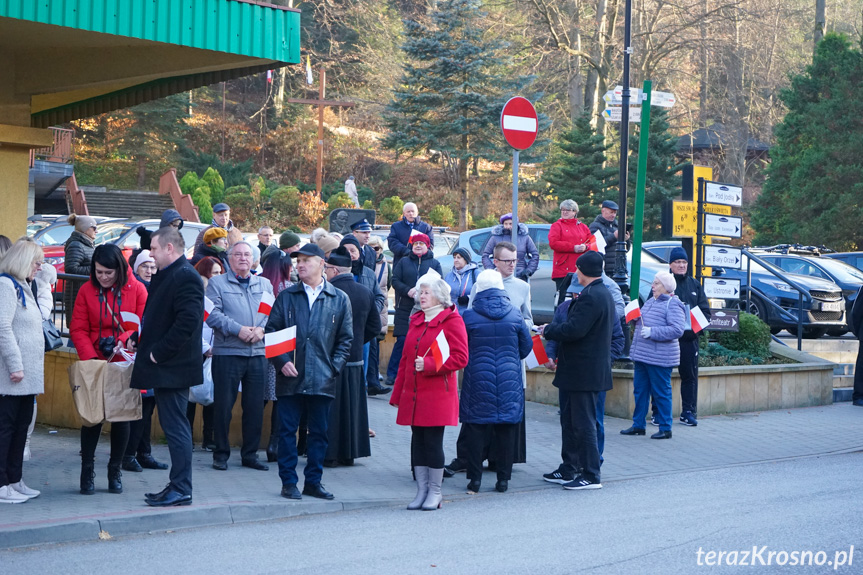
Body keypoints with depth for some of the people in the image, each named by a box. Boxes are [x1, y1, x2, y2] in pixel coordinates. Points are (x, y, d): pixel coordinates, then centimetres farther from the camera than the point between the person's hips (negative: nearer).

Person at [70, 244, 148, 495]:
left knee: (122, 417, 5)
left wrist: (123, 340, -23)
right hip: (94, 365, 0)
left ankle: (115, 472, 18)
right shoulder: (87, 291, -1)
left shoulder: (136, 289, -4)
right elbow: (78, 329, -4)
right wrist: (91, 357, -16)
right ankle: (87, 472, 10)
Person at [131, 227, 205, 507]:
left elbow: (187, 322, -24)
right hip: (164, 367, 10)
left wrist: (158, 353, -19)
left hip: (173, 368, -10)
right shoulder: (166, 275, 17)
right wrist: (146, 349, 10)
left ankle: (181, 489, -2)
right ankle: (177, 486, 19)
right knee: (173, 427, 13)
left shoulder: (185, 277, -15)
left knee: (175, 427, -6)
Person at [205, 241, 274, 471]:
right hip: (227, 352, -3)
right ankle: (221, 454, 11)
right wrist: (238, 329, -17)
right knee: (223, 405, 0)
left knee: (255, 406, 6)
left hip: (258, 353, 4)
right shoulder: (217, 283, 3)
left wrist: (261, 329, -10)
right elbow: (212, 314, -8)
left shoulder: (265, 284, 15)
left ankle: (250, 454, 15)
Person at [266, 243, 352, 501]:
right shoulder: (286, 296, 8)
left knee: (319, 433, 6)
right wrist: (282, 361, -7)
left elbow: (345, 339, 9)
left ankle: (313, 482, 16)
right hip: (290, 377, 0)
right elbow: (271, 330, 6)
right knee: (287, 430, 2)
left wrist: (334, 366, -3)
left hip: (322, 380, 0)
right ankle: (288, 482, 10)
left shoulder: (339, 300, 7)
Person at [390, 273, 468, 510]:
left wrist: (428, 365, -21)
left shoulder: (452, 320, -5)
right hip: (413, 395, 6)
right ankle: (422, 491, 14)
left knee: (433, 442, -4)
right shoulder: (416, 320, 16)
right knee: (417, 441, 7)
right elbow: (405, 359, 19)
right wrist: (397, 393, 15)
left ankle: (435, 492, 7)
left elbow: (460, 357, -12)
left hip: (437, 395, -6)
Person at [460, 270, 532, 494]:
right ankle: (503, 478, 10)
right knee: (506, 430, 8)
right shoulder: (514, 315, -1)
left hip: (477, 381, -1)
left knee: (475, 429, 5)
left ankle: (475, 478, 4)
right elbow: (526, 347, 8)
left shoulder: (469, 316, -7)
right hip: (509, 381, 2)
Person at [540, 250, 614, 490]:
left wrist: (548, 329, -10)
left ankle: (591, 476, 1)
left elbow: (574, 329, -26)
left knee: (583, 423, -4)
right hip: (584, 369, 11)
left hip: (583, 372, -11)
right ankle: (568, 470, 25)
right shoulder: (604, 294, 14)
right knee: (570, 421, 17)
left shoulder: (591, 297, -20)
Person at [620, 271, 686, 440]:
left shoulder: (673, 305, -10)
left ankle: (665, 429, 6)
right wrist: (636, 318, 6)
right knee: (639, 390, 12)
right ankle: (638, 425, 21)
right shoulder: (650, 302, 16)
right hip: (642, 355, 9)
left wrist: (652, 332, -23)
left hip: (659, 358, -9)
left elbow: (678, 329, -21)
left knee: (661, 393, -2)